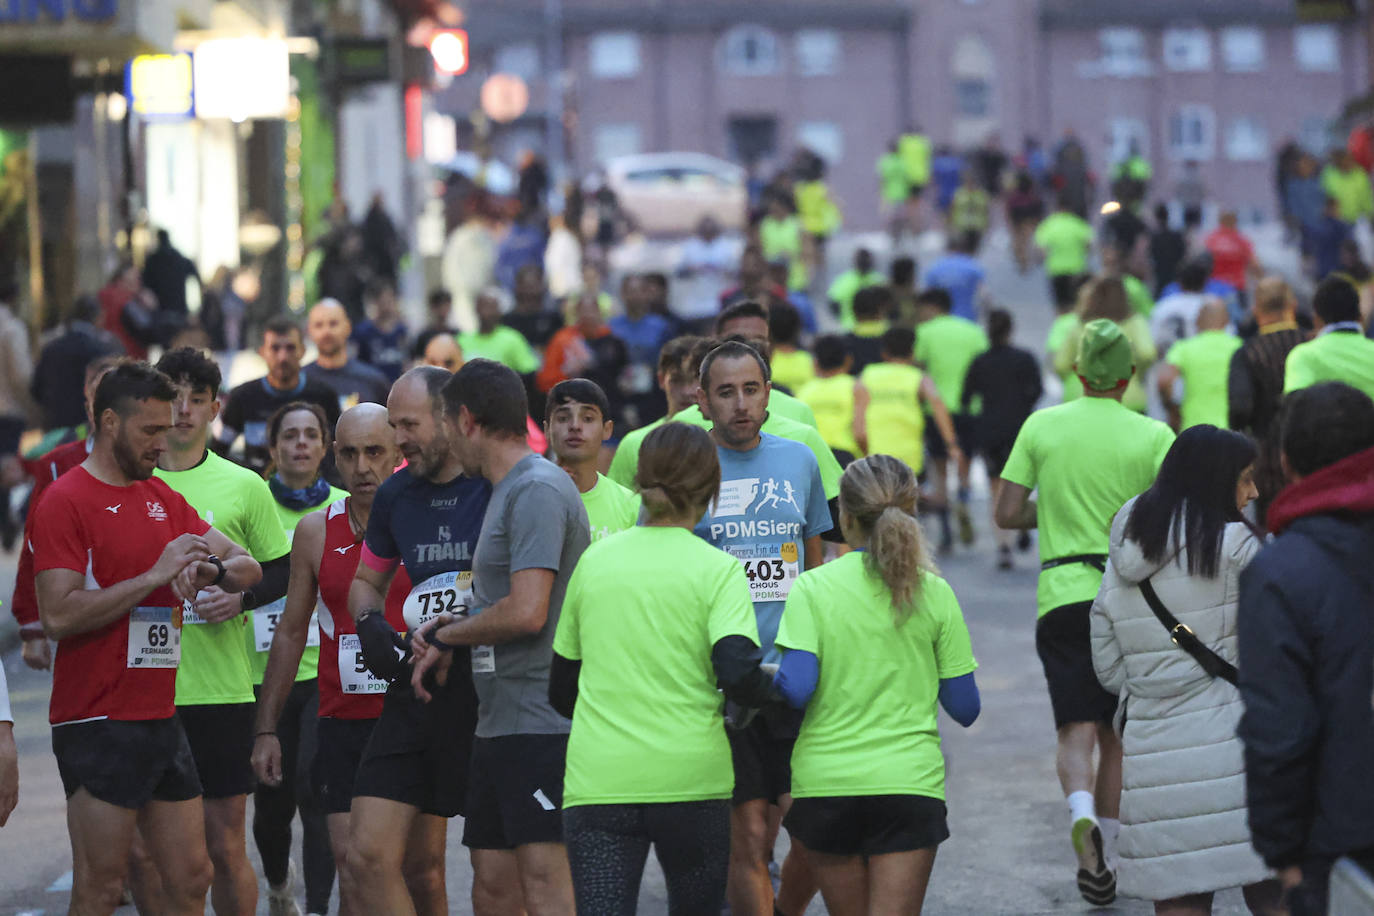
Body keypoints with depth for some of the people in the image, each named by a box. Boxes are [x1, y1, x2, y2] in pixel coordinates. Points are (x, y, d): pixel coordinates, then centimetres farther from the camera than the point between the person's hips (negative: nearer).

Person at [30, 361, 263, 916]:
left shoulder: (163, 499, 15)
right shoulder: (66, 500, -9)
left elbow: (249, 568, 13)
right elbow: (59, 615, -19)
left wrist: (211, 569, -10)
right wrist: (155, 575, -19)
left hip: (163, 719, 8)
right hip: (99, 724, -8)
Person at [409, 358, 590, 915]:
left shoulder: (538, 489, -13)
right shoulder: (507, 491, 20)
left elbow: (527, 613, -20)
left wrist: (447, 637, -5)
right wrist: (452, 629, 8)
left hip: (541, 721, -10)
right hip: (500, 722, 10)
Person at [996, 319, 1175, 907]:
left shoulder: (1041, 427, 3)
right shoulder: (1153, 435, -2)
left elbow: (1007, 514, 4)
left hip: (1063, 594, 0)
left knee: (1076, 729, -6)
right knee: (1114, 732, 14)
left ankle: (1082, 813, -36)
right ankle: (1102, 862, 16)